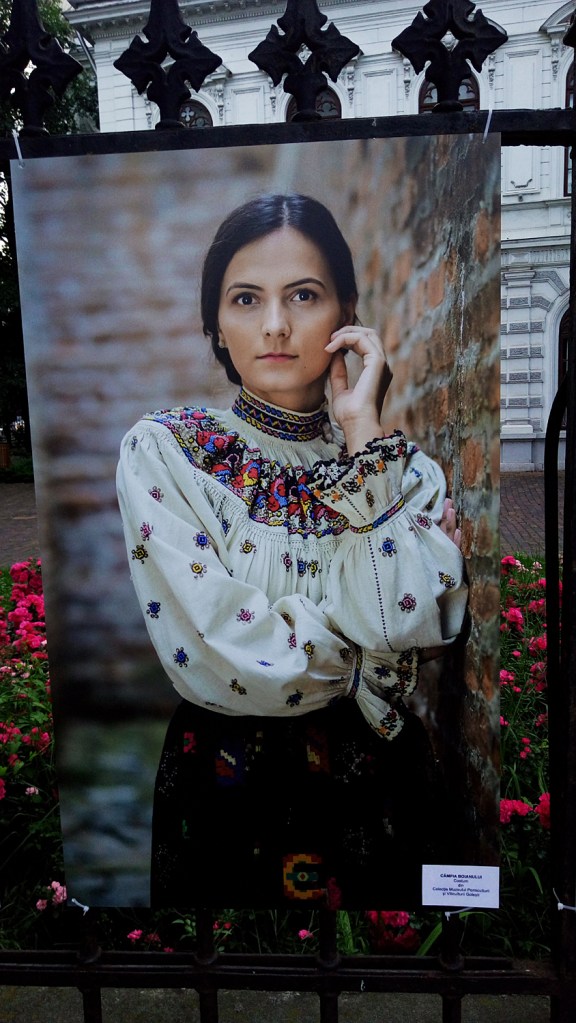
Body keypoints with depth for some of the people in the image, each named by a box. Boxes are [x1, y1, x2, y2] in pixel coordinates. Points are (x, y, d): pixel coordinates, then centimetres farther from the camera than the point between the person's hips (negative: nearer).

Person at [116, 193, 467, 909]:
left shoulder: (404, 467, -6)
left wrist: (362, 430, -20)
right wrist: (377, 643, -13)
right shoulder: (161, 453, -13)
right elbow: (230, 661, -22)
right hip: (226, 792, -1)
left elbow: (407, 622, -23)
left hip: (378, 788, 2)